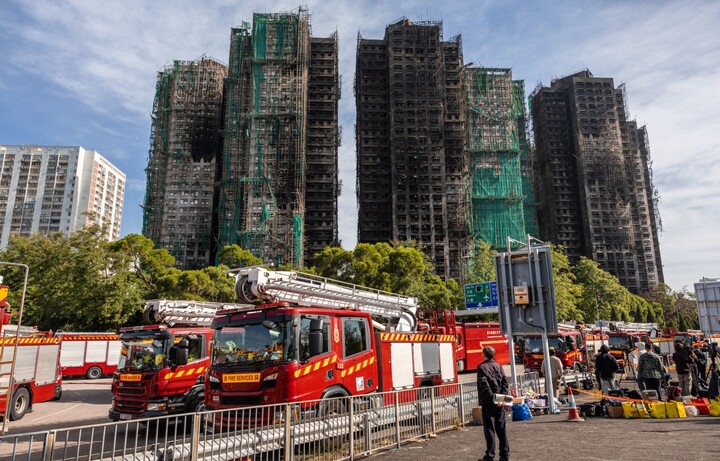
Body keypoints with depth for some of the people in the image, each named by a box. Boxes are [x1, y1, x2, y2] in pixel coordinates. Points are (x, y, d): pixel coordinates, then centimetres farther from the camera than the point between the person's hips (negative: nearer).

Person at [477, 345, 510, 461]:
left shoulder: (481, 367, -9)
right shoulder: (498, 366, 8)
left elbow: (484, 384, -18)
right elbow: (505, 382, 2)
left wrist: (492, 398, -15)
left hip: (488, 402, -5)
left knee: (489, 429, 0)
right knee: (501, 428, 12)